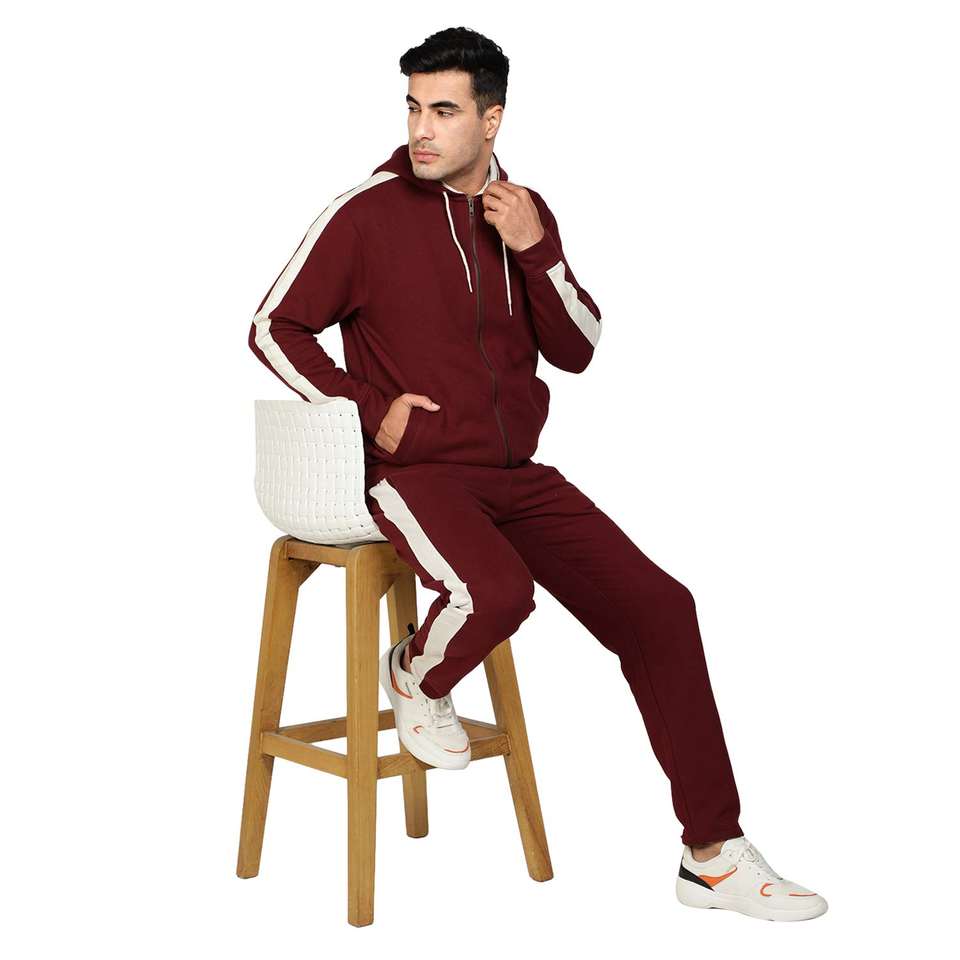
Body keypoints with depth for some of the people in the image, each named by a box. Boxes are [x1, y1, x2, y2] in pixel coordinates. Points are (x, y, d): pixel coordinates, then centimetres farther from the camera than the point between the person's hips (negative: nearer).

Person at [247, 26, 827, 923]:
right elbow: (273, 328, 0)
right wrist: (369, 409, -9)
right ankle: (415, 676, 3)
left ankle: (715, 857, 1)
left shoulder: (523, 211, 8)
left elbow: (576, 350, 6)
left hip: (514, 475, 5)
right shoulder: (369, 211, -6)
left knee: (658, 606, -8)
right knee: (495, 591, -36)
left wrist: (533, 248, -10)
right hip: (416, 472, -5)